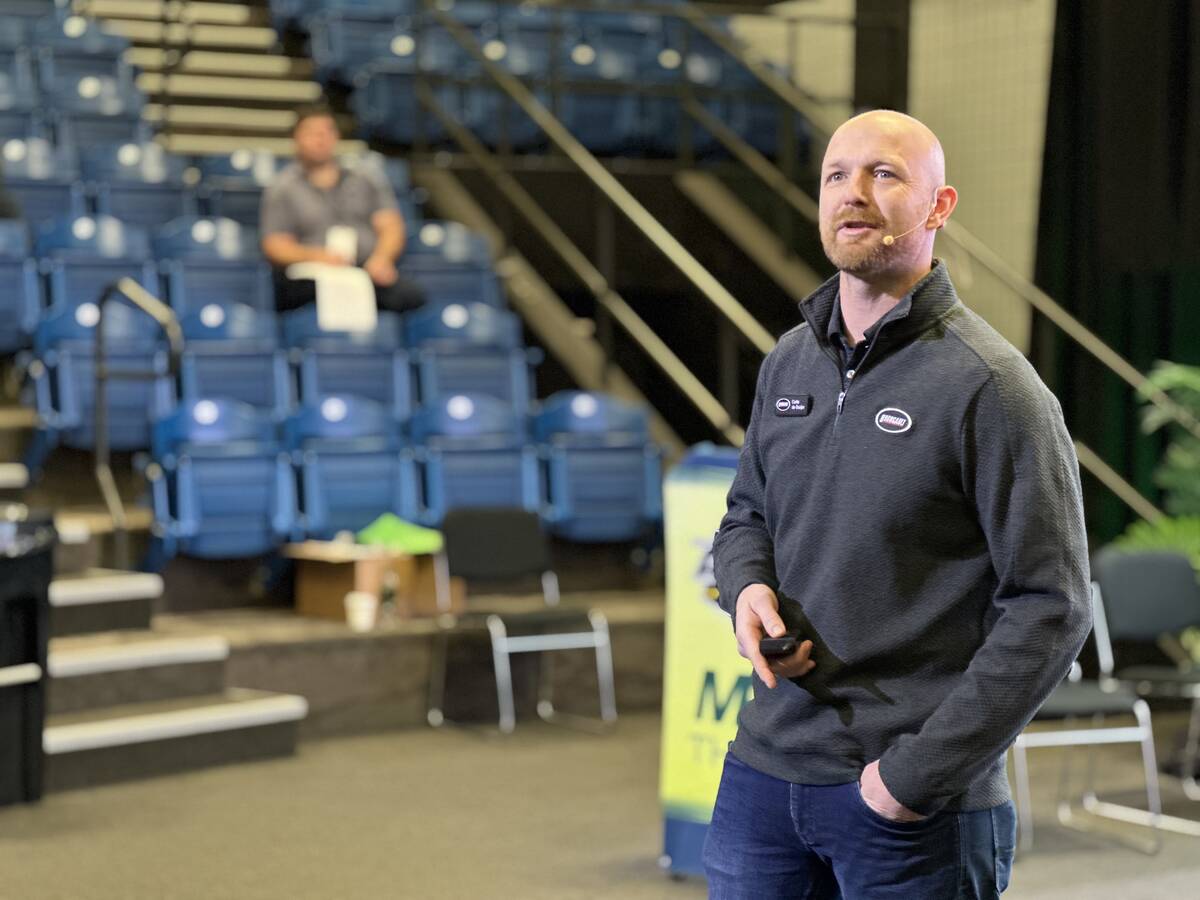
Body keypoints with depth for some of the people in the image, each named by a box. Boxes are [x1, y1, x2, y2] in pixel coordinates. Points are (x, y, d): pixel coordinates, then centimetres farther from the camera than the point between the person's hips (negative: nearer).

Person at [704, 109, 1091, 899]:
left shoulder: (990, 386, -11)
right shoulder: (790, 360, 9)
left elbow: (1050, 610, -13)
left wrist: (920, 772, -15)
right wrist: (748, 588, -1)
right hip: (763, 774, 6)